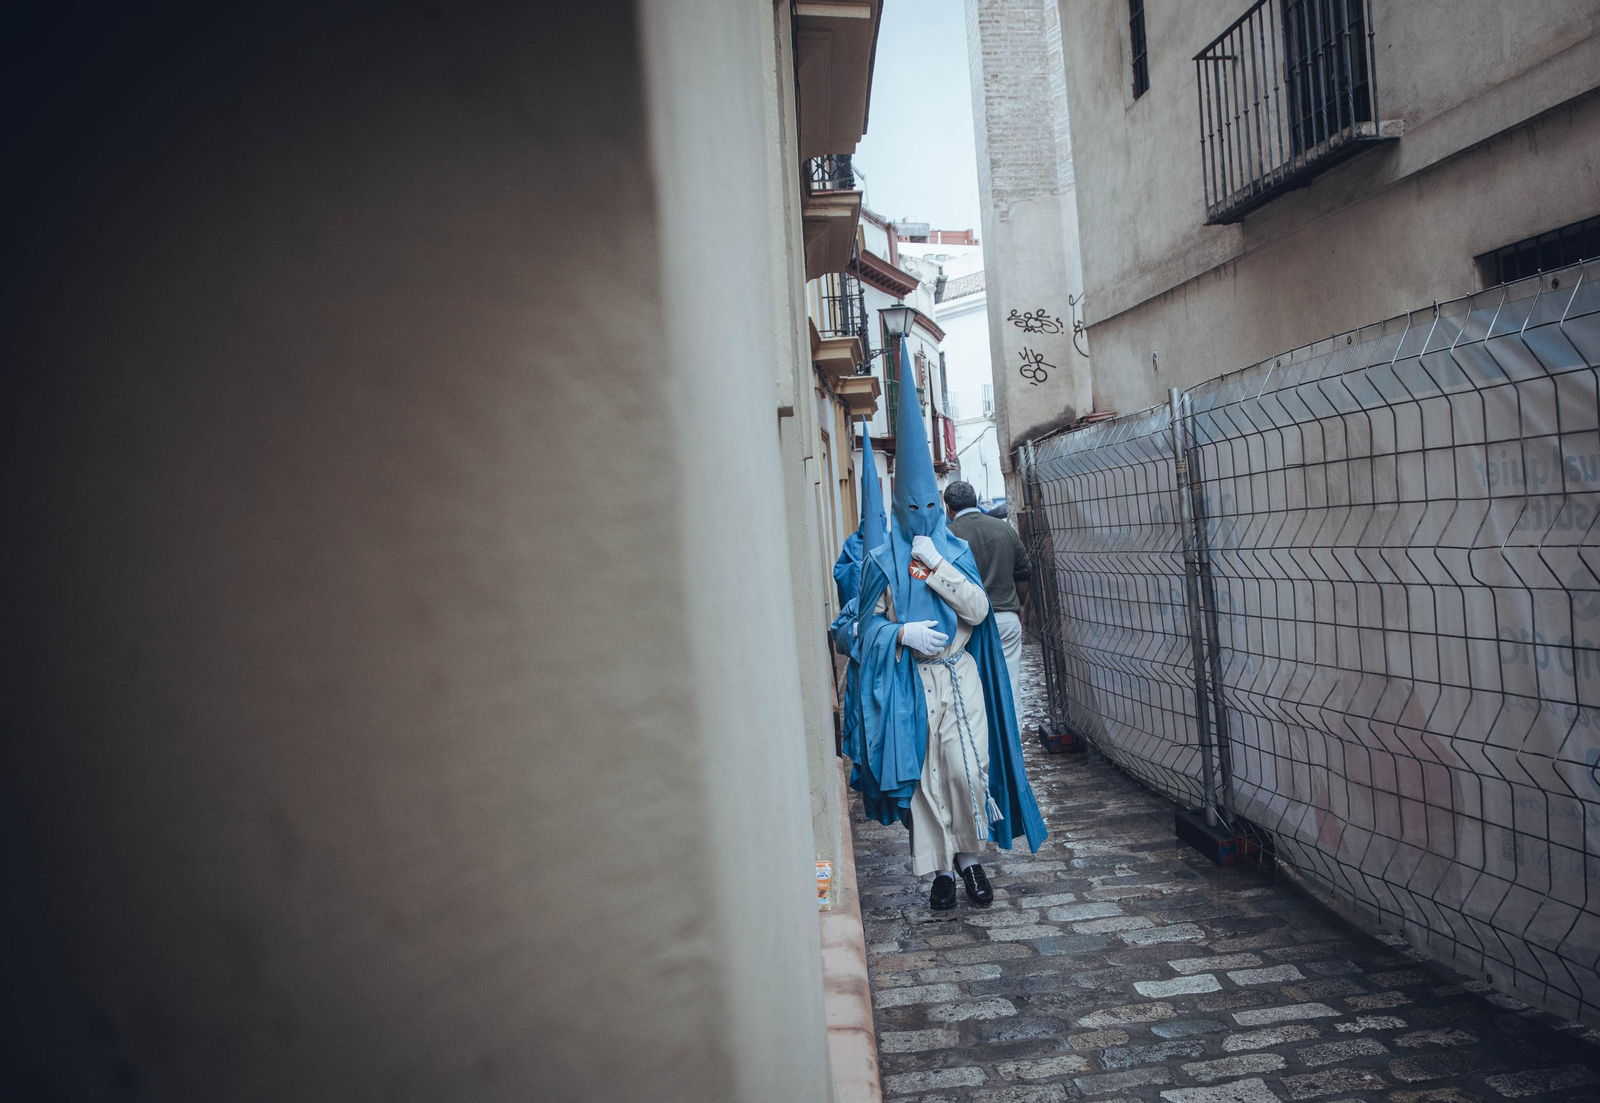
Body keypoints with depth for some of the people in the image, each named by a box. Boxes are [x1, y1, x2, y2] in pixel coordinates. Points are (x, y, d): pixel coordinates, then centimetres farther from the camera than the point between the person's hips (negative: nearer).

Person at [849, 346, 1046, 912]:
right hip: (910, 684, -1)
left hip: (961, 678, 1)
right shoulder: (881, 561, 2)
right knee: (924, 777, 2)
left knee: (968, 770, -4)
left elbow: (978, 608, -7)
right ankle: (941, 869, 16)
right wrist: (905, 634, -18)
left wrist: (936, 564, -15)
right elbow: (869, 625, 1)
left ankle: (971, 856, 17)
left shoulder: (957, 550, 6)